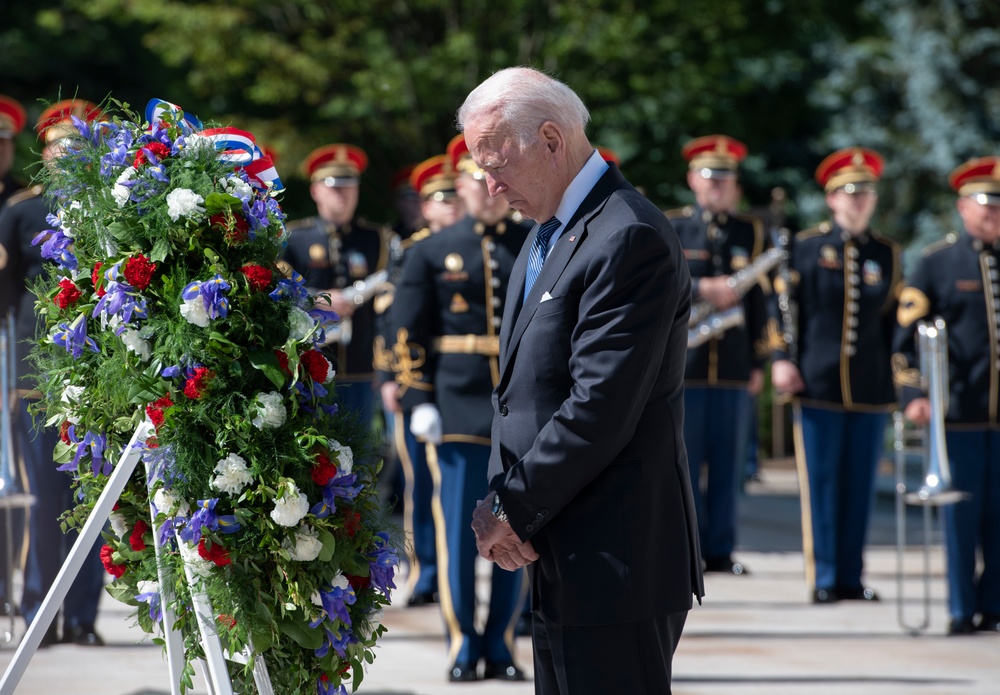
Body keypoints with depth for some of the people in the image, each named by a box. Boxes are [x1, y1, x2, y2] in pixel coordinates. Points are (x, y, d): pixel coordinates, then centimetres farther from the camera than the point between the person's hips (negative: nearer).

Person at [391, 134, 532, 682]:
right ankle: (462, 644, 5)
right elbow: (408, 333, 3)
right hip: (459, 408, -1)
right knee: (458, 528, -2)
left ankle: (501, 643, 12)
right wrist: (418, 401, -4)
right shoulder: (432, 252, 4)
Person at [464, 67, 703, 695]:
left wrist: (512, 509, -13)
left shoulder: (631, 239, -16)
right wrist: (502, 498, 1)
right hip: (559, 562, 10)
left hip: (614, 568, -10)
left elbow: (599, 409, -21)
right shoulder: (547, 234, 17)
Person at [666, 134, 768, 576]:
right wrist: (700, 289, -18)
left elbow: (757, 301, 12)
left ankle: (720, 549, 9)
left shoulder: (750, 231, 12)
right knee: (685, 459, -1)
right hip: (683, 360, -2)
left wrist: (759, 363, 9)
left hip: (734, 363, 2)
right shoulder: (669, 228, 6)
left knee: (728, 461, 4)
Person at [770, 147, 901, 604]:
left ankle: (851, 577, 12)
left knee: (860, 485, 5)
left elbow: (898, 320, 13)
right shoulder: (807, 247, 3)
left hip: (871, 390, 3)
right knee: (821, 482, 0)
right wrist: (781, 358, -6)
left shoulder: (887, 255, 11)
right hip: (817, 387, -2)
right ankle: (824, 579, 5)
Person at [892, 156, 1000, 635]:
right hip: (958, 411, -2)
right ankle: (962, 610, 9)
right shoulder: (937, 262, 3)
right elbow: (907, 334, 1)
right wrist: (912, 396, -10)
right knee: (960, 513, 1)